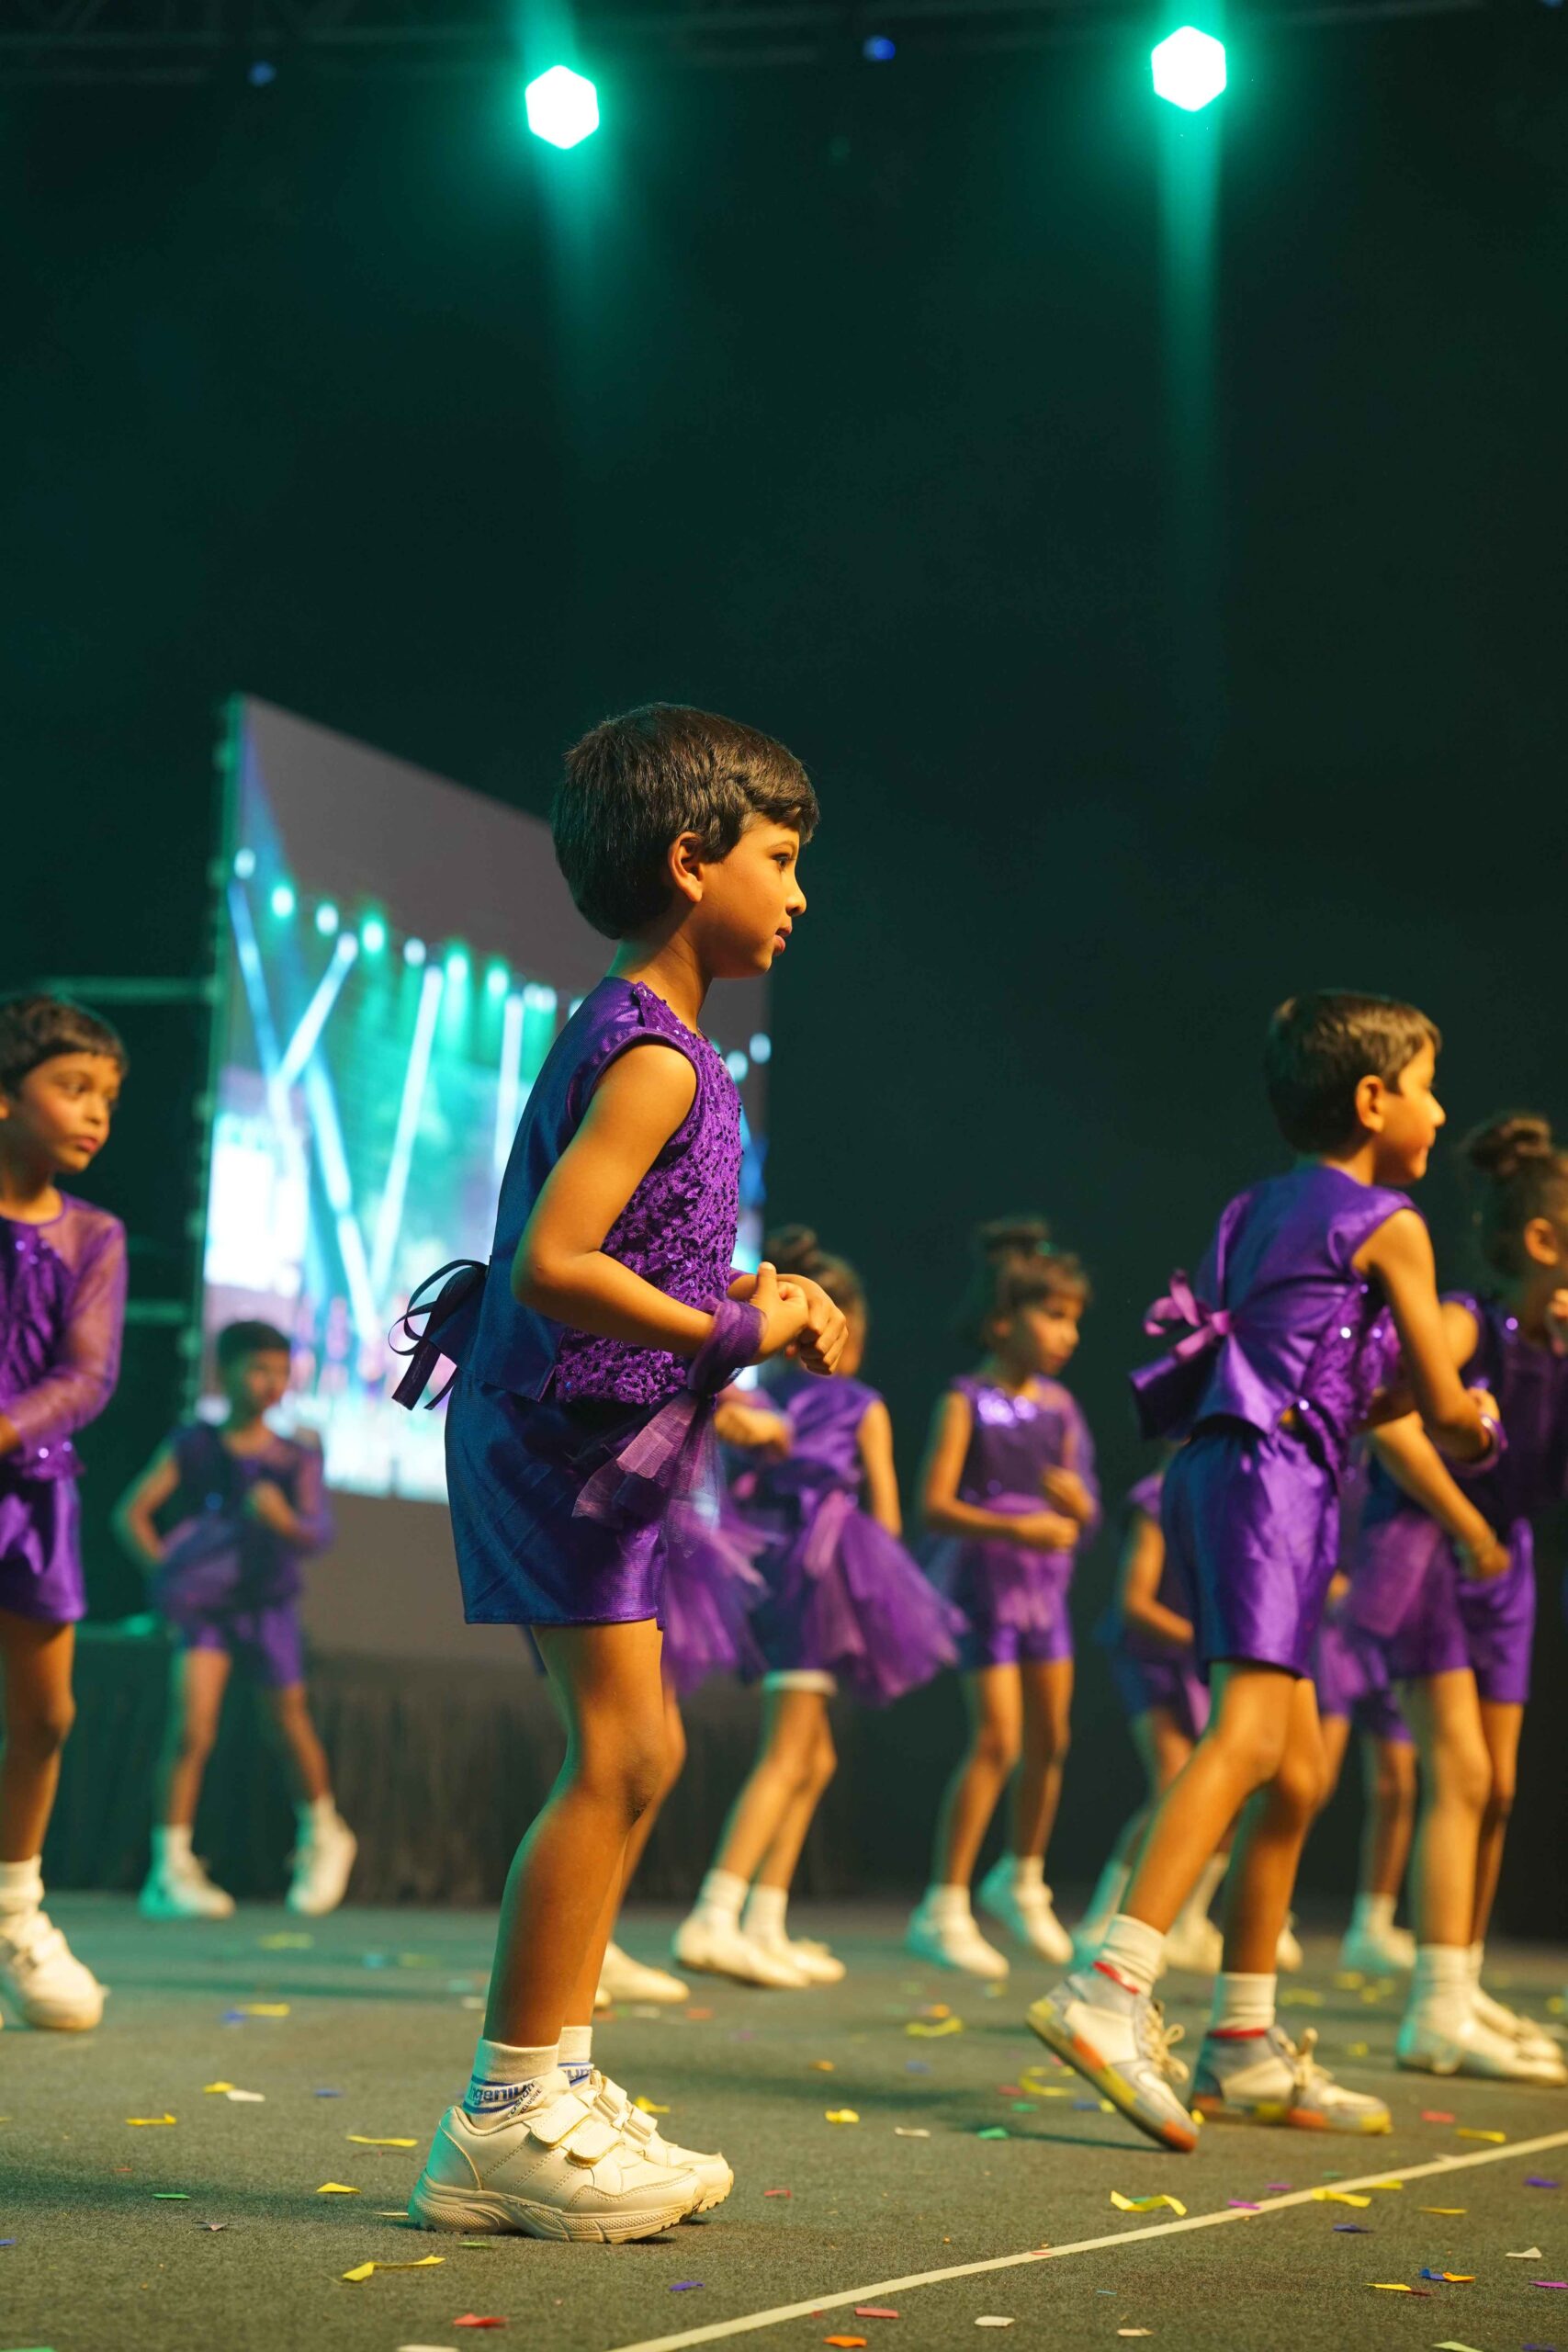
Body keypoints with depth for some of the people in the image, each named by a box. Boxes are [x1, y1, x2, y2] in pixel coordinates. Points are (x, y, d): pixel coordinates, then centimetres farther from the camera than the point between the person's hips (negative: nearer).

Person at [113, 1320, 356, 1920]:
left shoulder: (296, 1458, -2)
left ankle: (323, 1836, 37)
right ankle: (169, 1870, -10)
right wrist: (161, 1569, -21)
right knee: (190, 1730, -14)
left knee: (293, 1728, 11)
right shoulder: (193, 1446, -4)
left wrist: (282, 1519, -33)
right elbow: (131, 1513, -7)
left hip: (270, 1609, 1)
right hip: (205, 1607, -1)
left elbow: (319, 1534, -13)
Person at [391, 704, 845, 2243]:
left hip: (586, 1439, 10)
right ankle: (509, 2122, -3)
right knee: (613, 1756, -9)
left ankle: (553, 2089, 18)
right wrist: (736, 1334, -21)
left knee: (631, 1757, 12)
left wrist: (751, 1296, 6)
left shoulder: (635, 1039, 14)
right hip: (559, 1435, -10)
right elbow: (554, 1268, -27)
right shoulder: (654, 1058, -18)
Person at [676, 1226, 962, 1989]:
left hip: (765, 1563, 6)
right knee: (786, 1757, -9)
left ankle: (766, 1926, 16)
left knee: (815, 1758, 17)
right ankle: (714, 1919, -21)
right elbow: (886, 1520, 0)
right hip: (822, 1570, -6)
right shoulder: (863, 1410, 0)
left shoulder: (757, 1398, 11)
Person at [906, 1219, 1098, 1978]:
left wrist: (1076, 1503, -15)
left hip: (1045, 1582, 6)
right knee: (996, 1740, -12)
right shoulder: (966, 1402, -10)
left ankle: (1022, 1881, 32)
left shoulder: (1061, 1408, 7)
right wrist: (1015, 1527, -29)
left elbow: (1085, 1513, 8)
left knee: (1050, 1739, 11)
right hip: (983, 1579, -6)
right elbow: (935, 1504, -18)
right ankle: (943, 1909, -5)